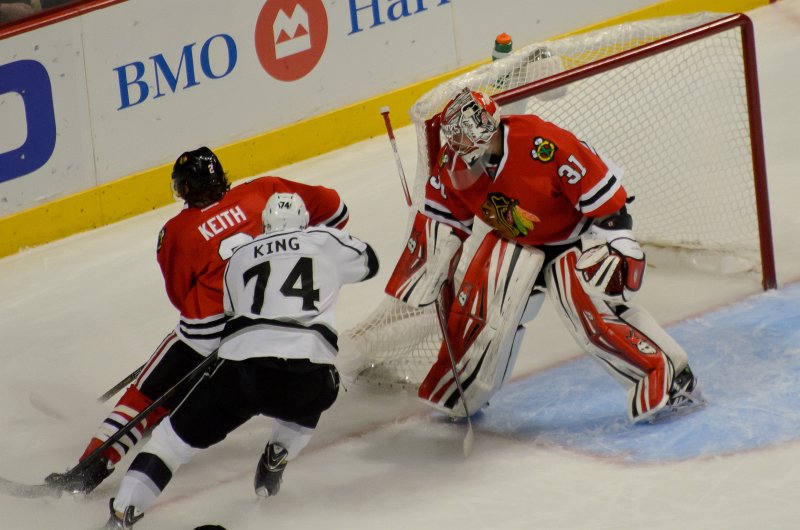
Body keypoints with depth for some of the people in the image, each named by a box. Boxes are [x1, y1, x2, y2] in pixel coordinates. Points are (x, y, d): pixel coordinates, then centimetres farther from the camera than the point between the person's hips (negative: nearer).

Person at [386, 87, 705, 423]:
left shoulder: (541, 144, -35)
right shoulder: (453, 165, -14)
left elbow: (604, 193, -28)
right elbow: (442, 220, 2)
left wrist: (616, 249, -27)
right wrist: (423, 281, 2)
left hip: (577, 230, -6)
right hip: (516, 240, 6)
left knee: (591, 305, -24)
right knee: (480, 301, -8)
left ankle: (672, 381, -15)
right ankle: (454, 392, 14)